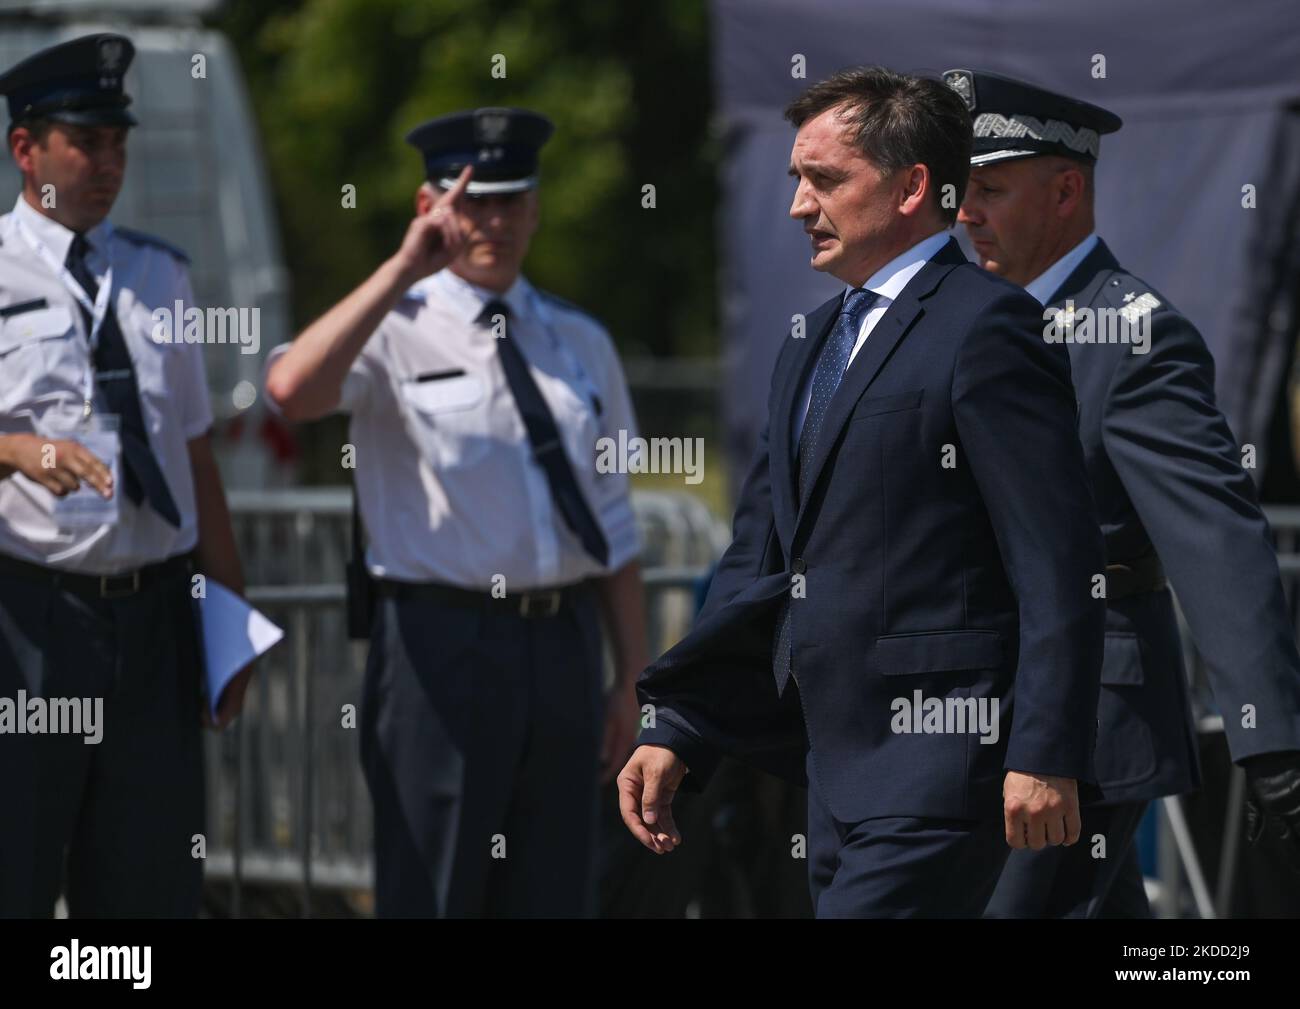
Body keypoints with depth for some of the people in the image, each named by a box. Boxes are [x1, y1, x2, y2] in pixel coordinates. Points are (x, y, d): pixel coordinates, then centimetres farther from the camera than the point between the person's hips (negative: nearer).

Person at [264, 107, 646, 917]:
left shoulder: (580, 344, 14)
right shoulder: (396, 332, -2)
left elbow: (613, 525, 16)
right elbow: (293, 389, -26)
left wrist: (633, 677, 12)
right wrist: (404, 270, -25)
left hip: (563, 642, 5)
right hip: (445, 644, -5)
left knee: (554, 897, 8)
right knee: (435, 897, -4)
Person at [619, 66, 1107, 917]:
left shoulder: (984, 328, -9)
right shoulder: (813, 346, 20)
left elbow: (1059, 560, -14)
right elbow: (759, 563, 22)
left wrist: (1046, 757, -20)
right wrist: (677, 737, 14)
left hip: (936, 764, -9)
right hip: (841, 767, 9)